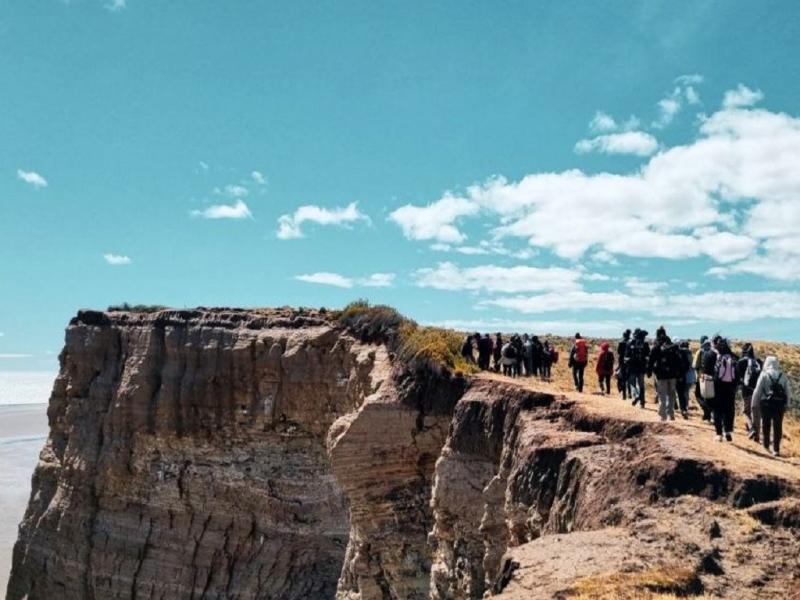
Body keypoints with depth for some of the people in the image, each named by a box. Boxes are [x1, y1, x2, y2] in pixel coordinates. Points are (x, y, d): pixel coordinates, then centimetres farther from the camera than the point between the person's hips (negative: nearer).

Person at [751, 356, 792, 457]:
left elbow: (758, 391, -5)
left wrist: (755, 404, 3)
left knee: (766, 424, 14)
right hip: (780, 404, 2)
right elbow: (788, 392, 6)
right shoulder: (783, 376, 4)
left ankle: (766, 445, 25)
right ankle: (776, 449, 1)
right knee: (778, 426, 5)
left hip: (766, 404, -2)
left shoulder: (764, 375, -5)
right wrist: (786, 404, 14)